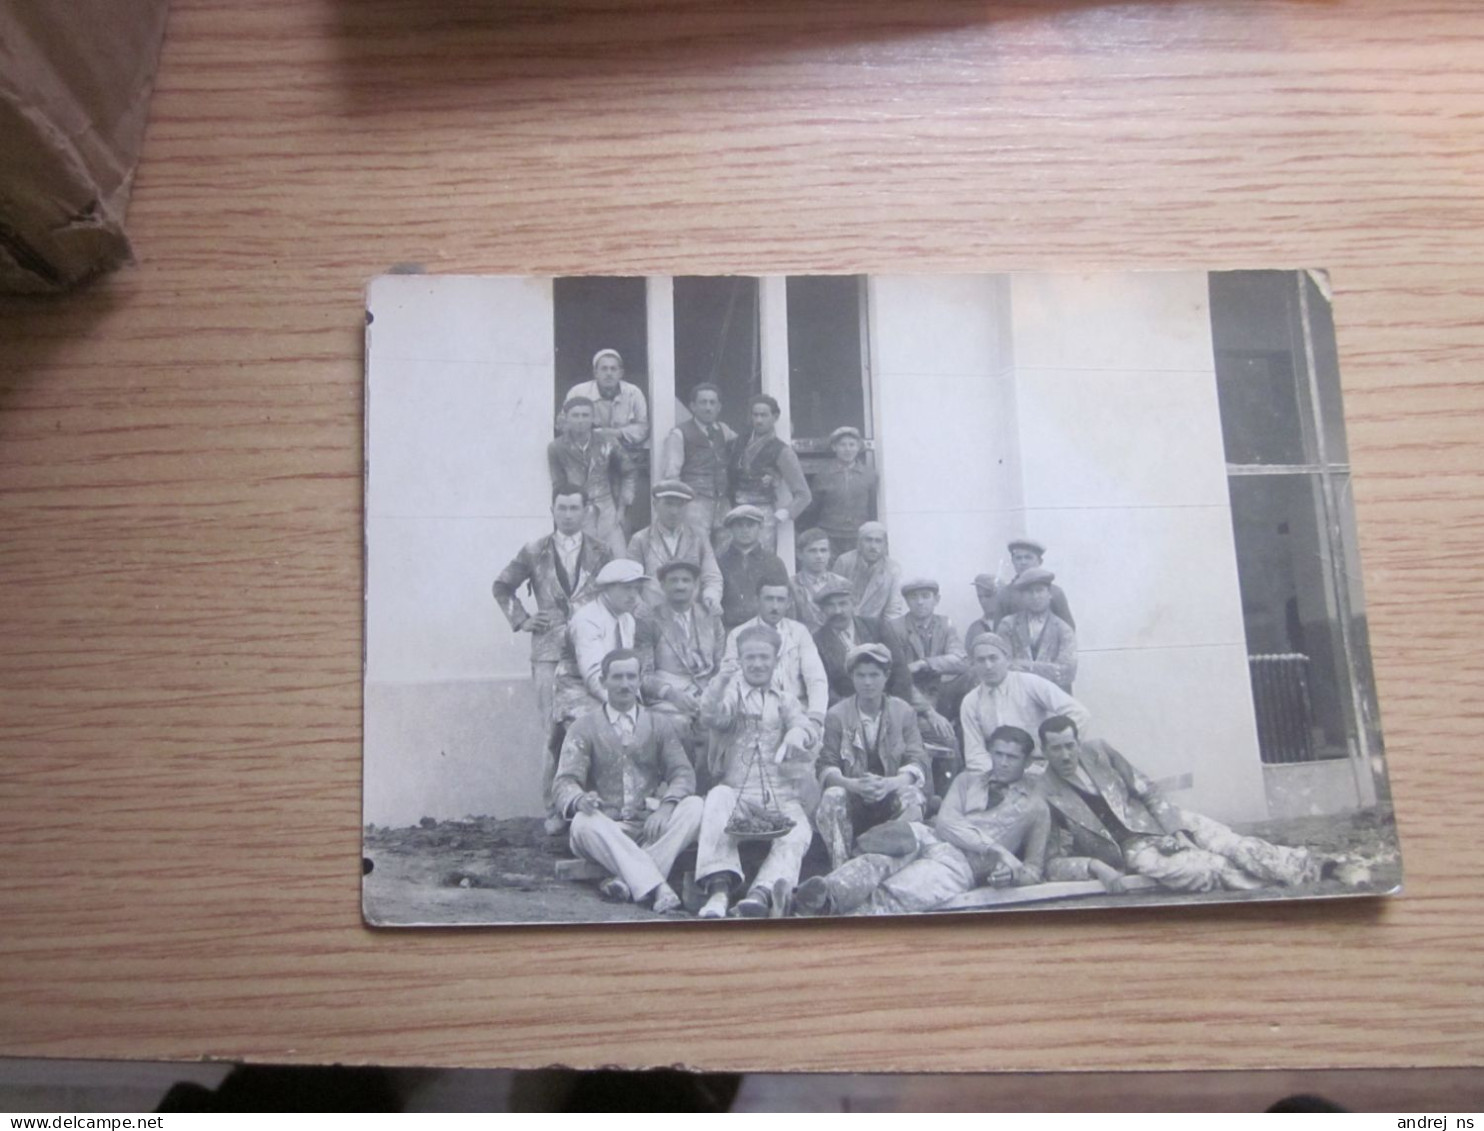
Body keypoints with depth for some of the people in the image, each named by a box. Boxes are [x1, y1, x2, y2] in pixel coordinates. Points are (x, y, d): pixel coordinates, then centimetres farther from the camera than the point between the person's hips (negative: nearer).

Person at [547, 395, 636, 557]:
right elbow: (560, 487, 2)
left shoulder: (605, 445, 2)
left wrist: (622, 505, 6)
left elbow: (629, 473, 12)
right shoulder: (556, 448, -2)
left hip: (607, 512, 1)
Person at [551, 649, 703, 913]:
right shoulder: (584, 728, 8)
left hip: (652, 825, 2)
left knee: (695, 806, -25)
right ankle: (657, 887, -38)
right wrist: (580, 800, -29)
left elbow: (683, 773, 4)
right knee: (582, 822, -34)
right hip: (607, 829, -1)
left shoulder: (659, 725, 14)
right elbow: (565, 782, -3)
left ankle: (629, 881, -34)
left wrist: (666, 805, -20)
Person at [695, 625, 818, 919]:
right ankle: (719, 888, -43)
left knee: (799, 832, -29)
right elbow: (711, 717, -6)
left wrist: (795, 736, -24)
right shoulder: (732, 695, 17)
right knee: (718, 797, -34)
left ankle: (762, 893, -48)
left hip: (782, 797, 2)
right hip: (738, 793, -1)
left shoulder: (785, 701, 23)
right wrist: (720, 682, -26)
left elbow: (801, 725, 2)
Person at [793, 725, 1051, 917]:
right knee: (873, 863, -35)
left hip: (961, 864, -3)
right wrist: (996, 849, -6)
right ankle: (824, 896, -62)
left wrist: (1015, 875, -10)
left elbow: (1034, 869, 16)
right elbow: (946, 821, 9)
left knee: (888, 899, -36)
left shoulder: (1036, 807, 22)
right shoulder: (967, 780, 28)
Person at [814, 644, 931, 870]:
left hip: (892, 794, 0)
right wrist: (851, 784, -25)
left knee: (913, 797, -32)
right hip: (852, 795, 0)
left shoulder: (904, 713, 6)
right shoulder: (836, 716, 4)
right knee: (831, 797, -32)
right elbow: (827, 766, -3)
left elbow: (917, 761, -3)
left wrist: (892, 783, -25)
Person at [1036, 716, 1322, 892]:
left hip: (1158, 820, 4)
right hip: (1132, 848, -4)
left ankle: (1312, 867, 0)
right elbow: (1052, 863, -11)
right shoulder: (1045, 795, -12)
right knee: (1209, 871, -22)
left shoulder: (1095, 750, -2)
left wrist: (1170, 829, -7)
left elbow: (1146, 790, 5)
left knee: (1235, 846, -11)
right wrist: (1094, 866, -26)